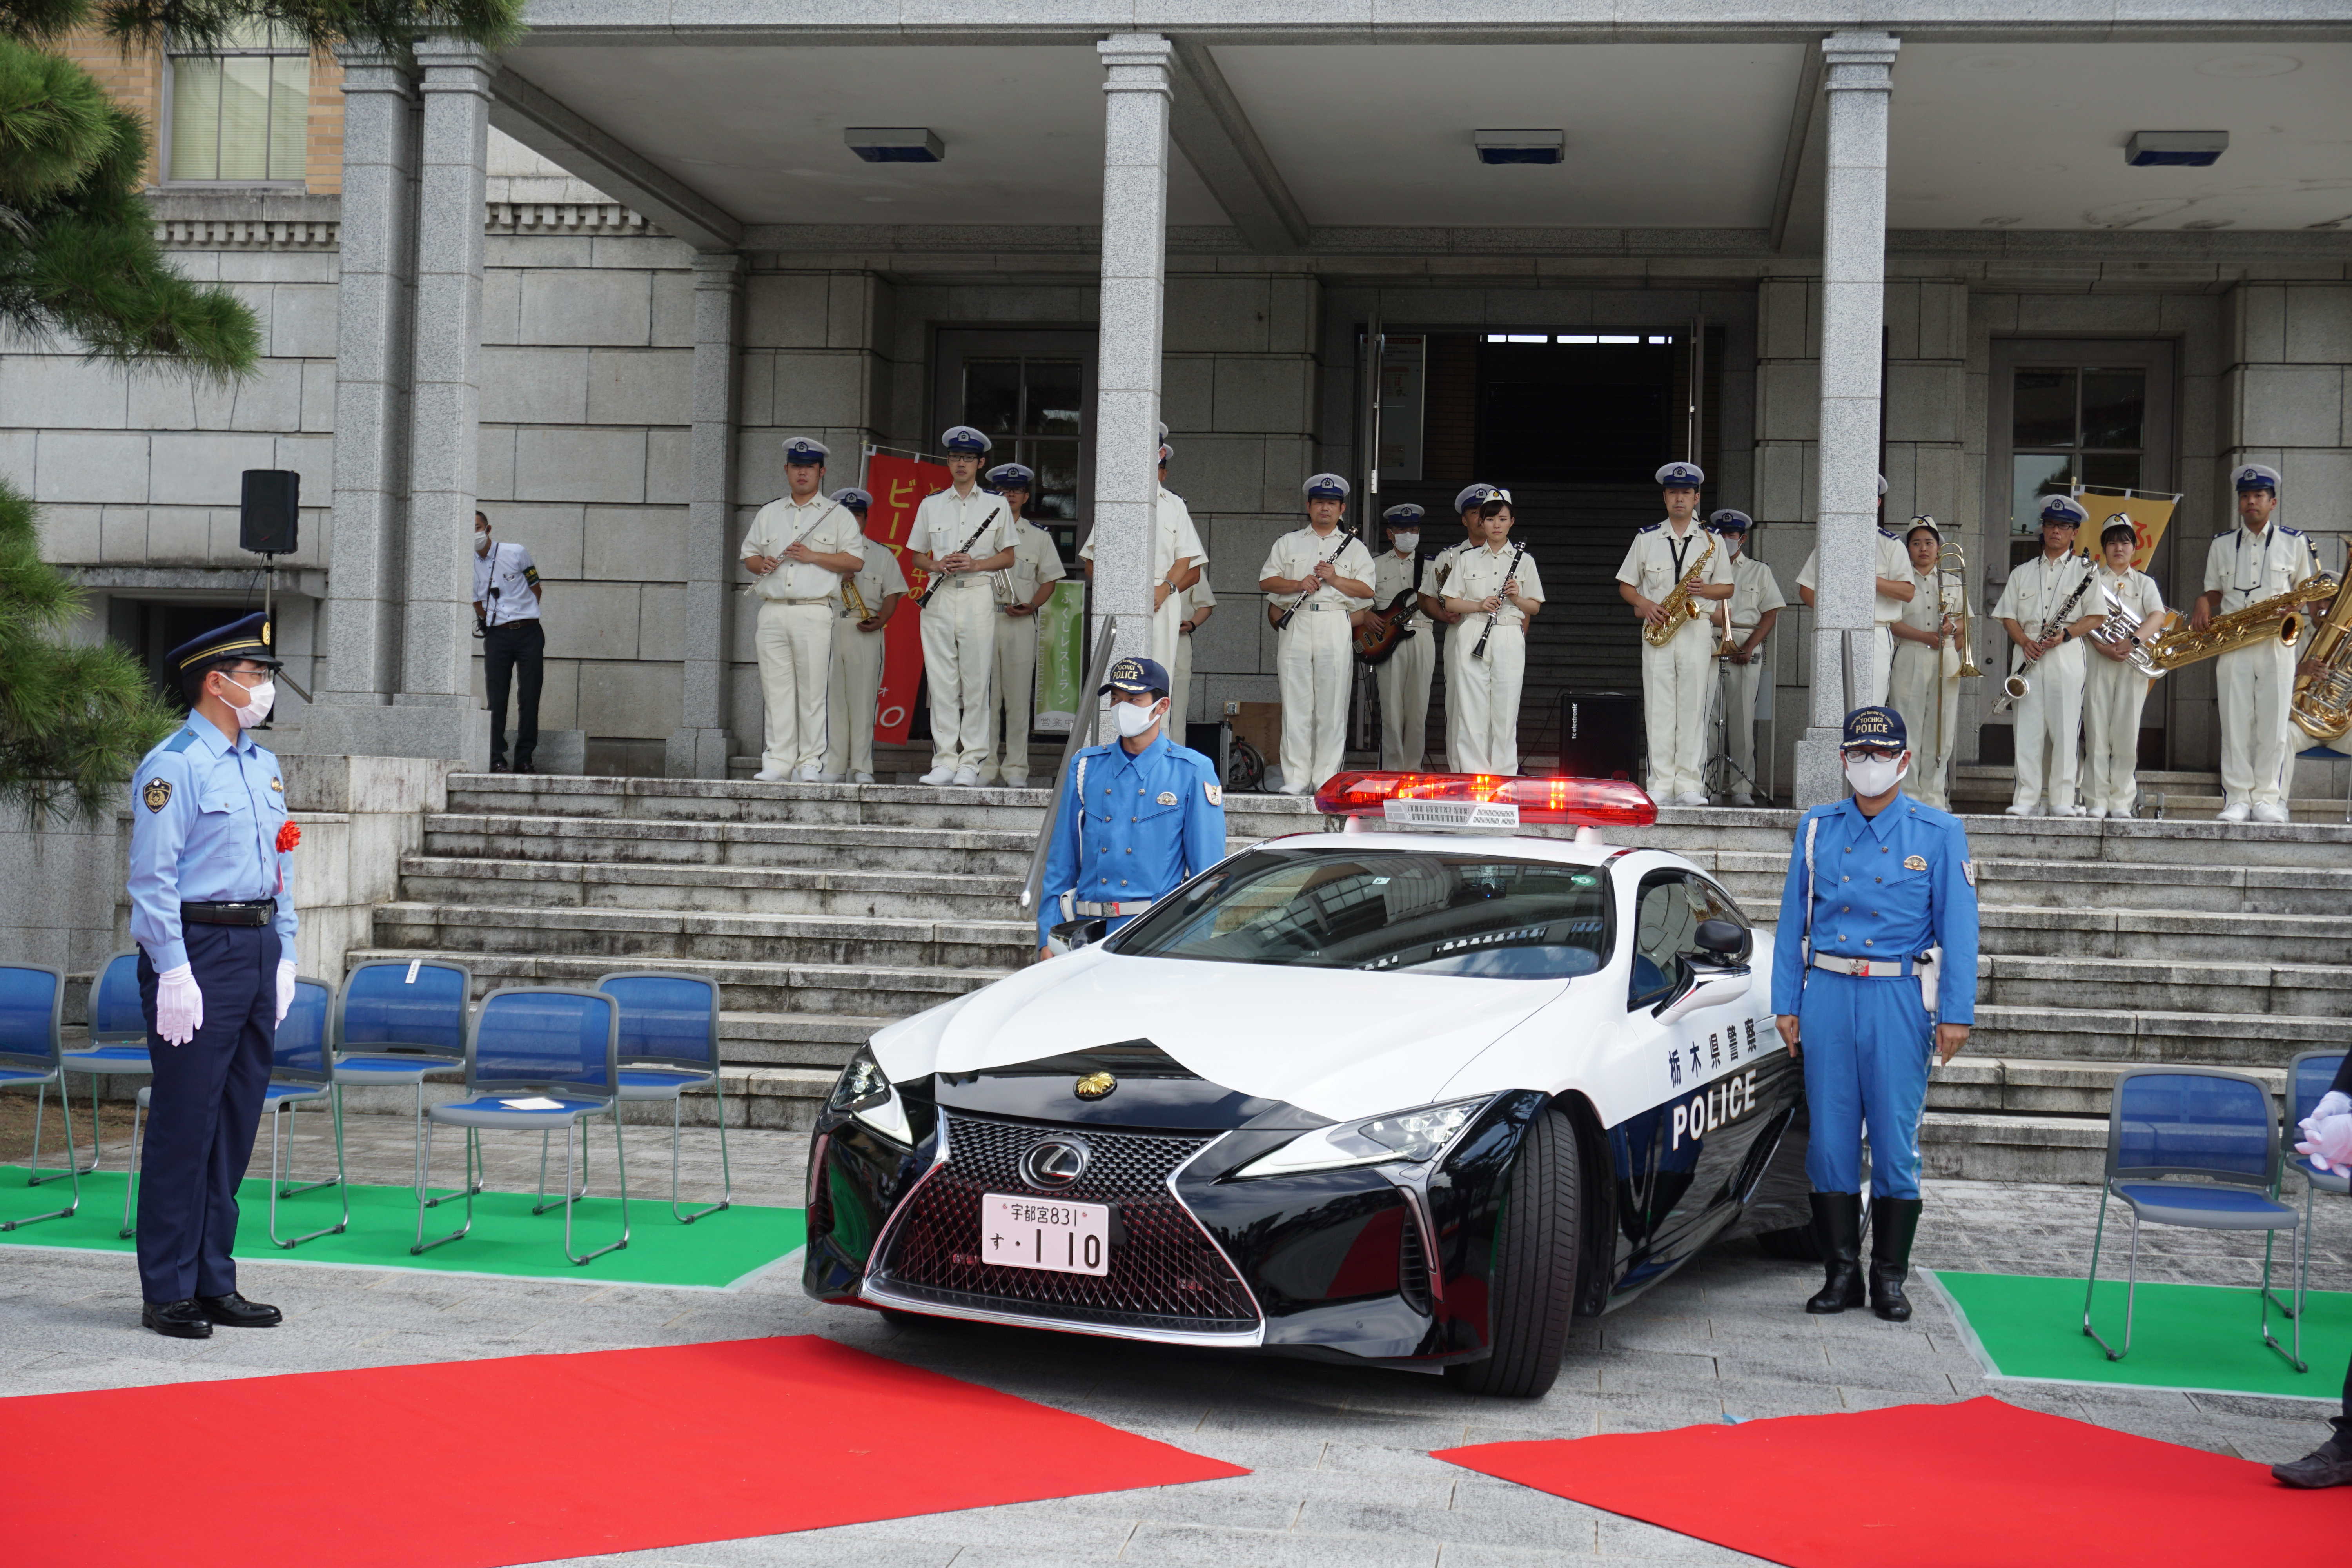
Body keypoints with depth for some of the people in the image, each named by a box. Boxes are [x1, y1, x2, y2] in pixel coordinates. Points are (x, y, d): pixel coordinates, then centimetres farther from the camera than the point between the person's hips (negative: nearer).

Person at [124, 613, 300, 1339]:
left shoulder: (264, 767, 15)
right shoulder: (172, 766, -9)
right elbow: (153, 878, -13)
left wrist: (284, 955, 14)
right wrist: (173, 972, -17)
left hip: (258, 952, 8)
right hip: (199, 952, -8)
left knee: (237, 1123, 10)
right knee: (184, 1127, -3)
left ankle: (215, 1282, 18)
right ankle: (169, 1293, 4)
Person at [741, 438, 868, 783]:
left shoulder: (838, 515, 8)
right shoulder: (768, 514, 21)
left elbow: (856, 560, 1)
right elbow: (749, 555, 23)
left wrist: (812, 556, -8)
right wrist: (761, 564, 0)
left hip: (814, 613, -3)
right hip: (772, 612, 4)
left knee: (812, 690, -5)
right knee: (776, 690, 0)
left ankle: (810, 763, -2)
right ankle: (777, 762, 3)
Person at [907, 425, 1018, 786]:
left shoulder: (997, 506, 9)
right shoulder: (931, 505, 14)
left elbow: (1007, 557, 8)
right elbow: (916, 556, 16)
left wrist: (974, 564, -9)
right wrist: (938, 566, -5)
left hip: (978, 597, -2)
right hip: (940, 598, 2)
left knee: (976, 681, -4)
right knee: (941, 682, -1)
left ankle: (971, 762, -1)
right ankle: (944, 760, 3)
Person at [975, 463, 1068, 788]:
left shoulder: (1038, 536, 13)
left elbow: (1049, 580, 12)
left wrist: (1031, 606, -6)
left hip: (1021, 623, 0)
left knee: (1019, 697, -2)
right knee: (985, 694, -1)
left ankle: (1016, 768, 2)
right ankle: (984, 765, 4)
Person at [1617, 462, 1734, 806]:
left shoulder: (1712, 541, 10)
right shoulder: (1647, 539, 10)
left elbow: (1727, 588, 12)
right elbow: (1625, 586, 13)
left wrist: (1705, 590, -9)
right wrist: (1645, 605, -7)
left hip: (1697, 629, 0)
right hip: (1658, 628, 1)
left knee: (1693, 707, -4)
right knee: (1658, 707, -2)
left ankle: (1689, 785, -2)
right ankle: (1661, 784, 0)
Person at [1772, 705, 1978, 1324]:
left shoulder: (1939, 834, 3)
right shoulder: (1817, 828, 10)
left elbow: (1958, 929, 1)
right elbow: (1794, 921, 11)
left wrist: (1956, 1014, -6)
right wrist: (1786, 1003, 6)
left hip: (1898, 1000, -2)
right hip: (1827, 995, 2)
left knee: (1896, 1140, -1)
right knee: (1830, 1137, 3)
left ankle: (1890, 1277, 9)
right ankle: (1841, 1272, 12)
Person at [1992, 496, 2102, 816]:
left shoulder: (2084, 570, 9)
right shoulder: (2023, 573, 18)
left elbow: (2096, 616, 2)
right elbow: (2008, 616, 13)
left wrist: (2066, 633, -14)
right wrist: (2025, 642, -6)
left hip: (2067, 656, -3)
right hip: (2028, 656, 3)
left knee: (2066, 728, -6)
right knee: (2028, 729, -1)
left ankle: (2063, 800, -3)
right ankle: (2026, 799, 0)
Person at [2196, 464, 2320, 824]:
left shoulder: (2294, 543, 8)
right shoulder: (2221, 545, 13)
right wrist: (2202, 604, -4)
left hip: (2277, 643, -1)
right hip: (2232, 644, 2)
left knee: (2273, 722, -2)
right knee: (2235, 722, -1)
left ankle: (2269, 798, 3)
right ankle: (2237, 798, 1)